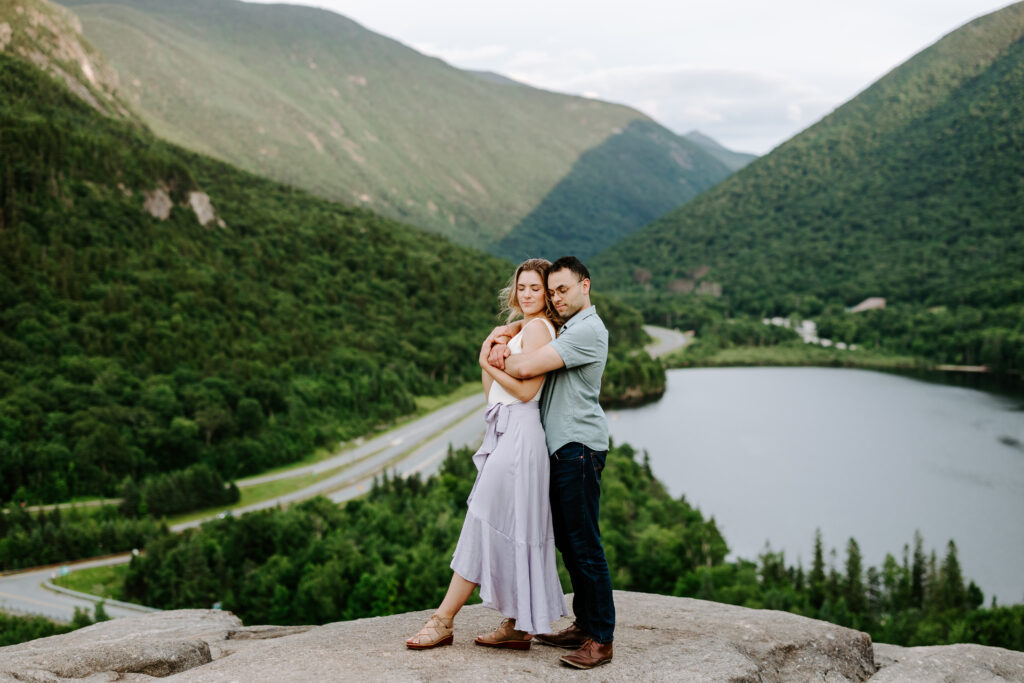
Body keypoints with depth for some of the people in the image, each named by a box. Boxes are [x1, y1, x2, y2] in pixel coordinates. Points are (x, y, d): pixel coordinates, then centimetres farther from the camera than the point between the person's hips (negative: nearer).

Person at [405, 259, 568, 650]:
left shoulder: (537, 328, -8)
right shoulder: (521, 329, 22)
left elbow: (526, 389, -17)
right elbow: (492, 393, 22)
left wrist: (488, 362, -8)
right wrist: (487, 359, 7)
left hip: (518, 435, -10)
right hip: (507, 433, 10)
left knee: (486, 526, -6)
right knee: (512, 532, 9)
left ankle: (444, 621, -2)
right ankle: (517, 627, 12)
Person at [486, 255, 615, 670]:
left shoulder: (588, 329, -11)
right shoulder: (567, 331, 23)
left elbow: (527, 368, -18)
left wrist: (499, 358, 1)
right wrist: (503, 338, 0)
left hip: (580, 447, -10)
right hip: (561, 448, 10)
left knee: (584, 543, -9)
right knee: (568, 542, 12)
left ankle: (601, 640, -4)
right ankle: (585, 626, 21)